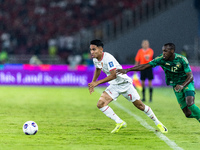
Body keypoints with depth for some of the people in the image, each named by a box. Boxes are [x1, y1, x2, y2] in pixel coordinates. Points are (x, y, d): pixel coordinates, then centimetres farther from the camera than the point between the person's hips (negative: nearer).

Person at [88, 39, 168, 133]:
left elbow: (113, 75, -33)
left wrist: (97, 82, -33)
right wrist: (92, 83, 17)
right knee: (100, 104, -14)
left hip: (124, 83, -7)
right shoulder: (95, 59, -2)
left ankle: (158, 123, 19)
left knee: (140, 105, 1)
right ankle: (119, 123, -4)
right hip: (114, 86, 7)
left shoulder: (108, 58, -28)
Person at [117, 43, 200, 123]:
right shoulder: (161, 59, -13)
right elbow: (145, 66, -13)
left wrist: (182, 85, -42)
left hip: (187, 82, -4)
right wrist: (127, 70, -21)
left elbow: (190, 76, -23)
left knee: (189, 103, -30)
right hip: (176, 85, 4)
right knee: (188, 114, -3)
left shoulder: (182, 59, -21)